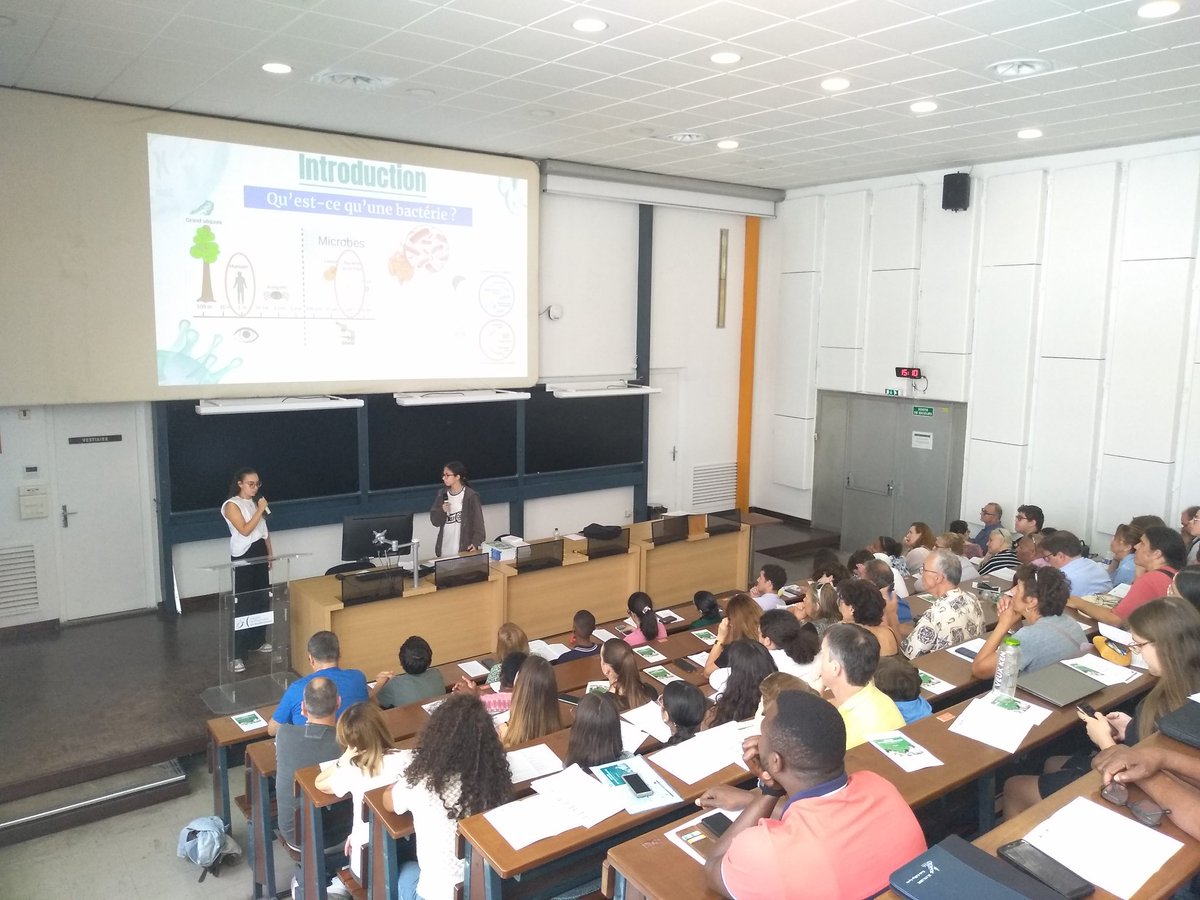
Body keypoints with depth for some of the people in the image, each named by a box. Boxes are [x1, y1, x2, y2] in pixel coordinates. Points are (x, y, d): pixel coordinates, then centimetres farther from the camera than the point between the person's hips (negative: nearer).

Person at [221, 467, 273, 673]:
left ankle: (257, 641, 27)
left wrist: (270, 554, 16)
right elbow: (245, 530, -20)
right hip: (243, 556, -7)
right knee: (243, 604, -9)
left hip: (260, 553, 7)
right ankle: (237, 655, -6)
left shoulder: (256, 502, 10)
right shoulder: (232, 505, -11)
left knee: (262, 600, 11)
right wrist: (260, 510, -19)